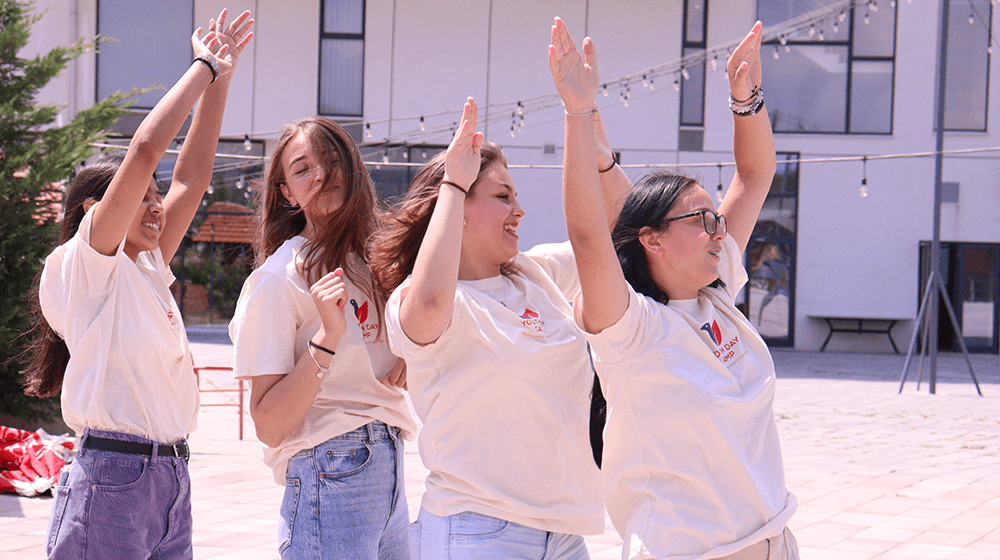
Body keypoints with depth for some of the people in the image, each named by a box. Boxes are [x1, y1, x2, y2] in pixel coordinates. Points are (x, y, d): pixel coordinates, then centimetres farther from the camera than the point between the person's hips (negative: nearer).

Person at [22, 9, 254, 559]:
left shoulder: (147, 269, 16)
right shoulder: (83, 265, -5)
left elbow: (191, 177, 15)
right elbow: (144, 151, -13)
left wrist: (220, 76, 13)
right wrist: (203, 69, -5)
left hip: (171, 480, 8)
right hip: (111, 478, -8)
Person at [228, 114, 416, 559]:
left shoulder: (373, 262, 11)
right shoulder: (280, 277, -9)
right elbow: (269, 426, -15)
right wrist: (327, 337, -24)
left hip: (388, 470, 7)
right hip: (330, 477, -7)